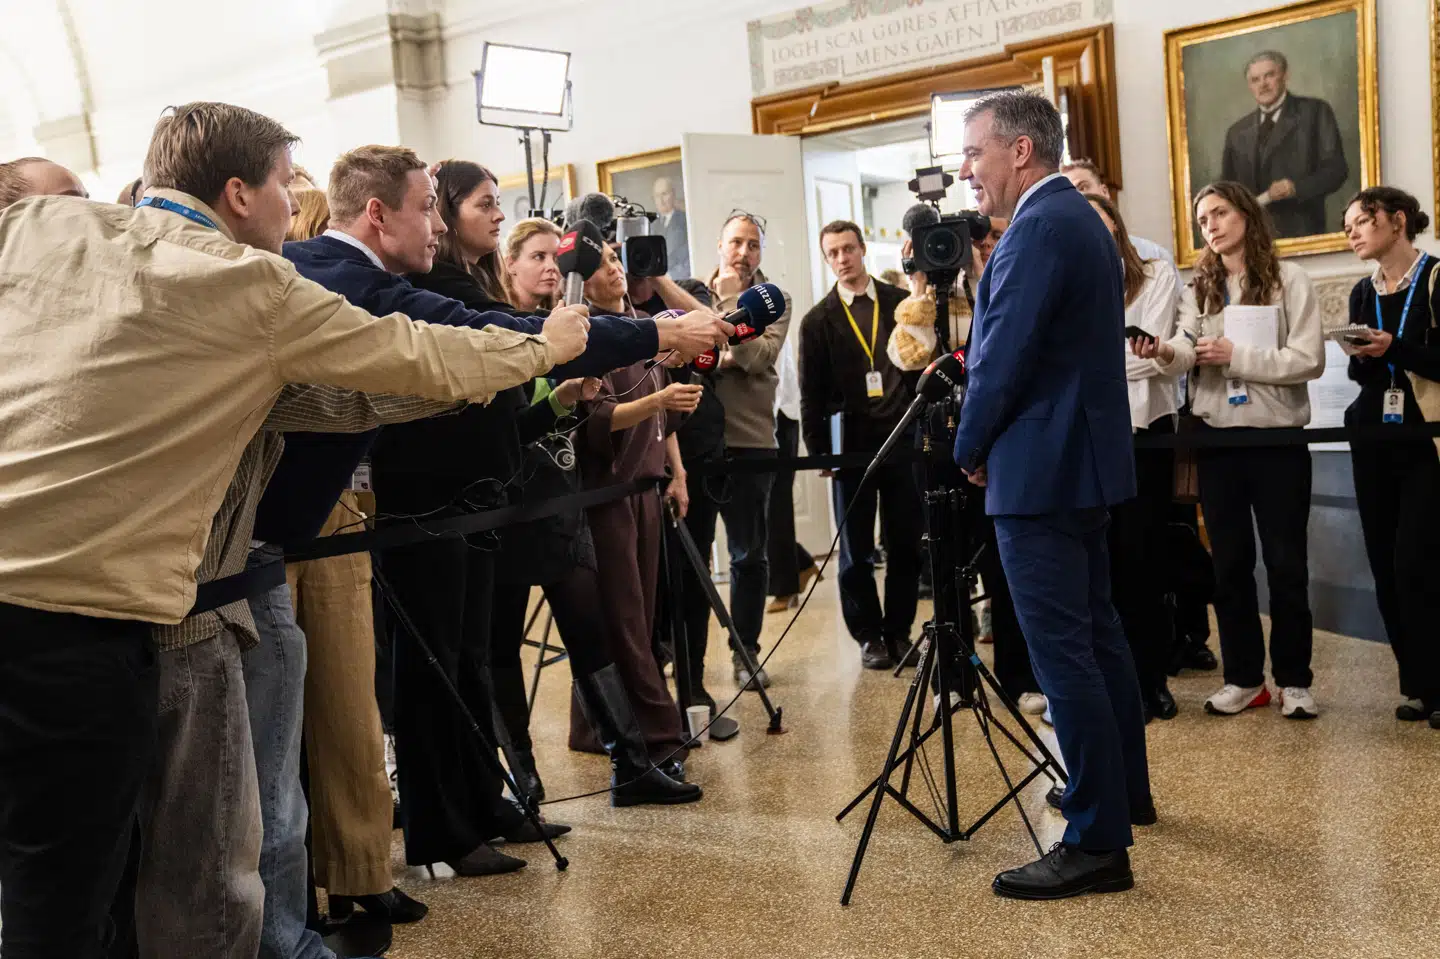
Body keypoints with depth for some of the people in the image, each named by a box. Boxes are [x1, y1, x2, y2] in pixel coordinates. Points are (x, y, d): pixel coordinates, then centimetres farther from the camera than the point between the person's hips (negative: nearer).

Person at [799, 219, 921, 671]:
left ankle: (898, 631, 17)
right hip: (851, 445, 0)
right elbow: (811, 393, 4)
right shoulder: (818, 320, 5)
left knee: (905, 545, 4)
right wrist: (818, 449, -3)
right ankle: (869, 636, 16)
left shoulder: (901, 303, 7)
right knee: (856, 550, 5)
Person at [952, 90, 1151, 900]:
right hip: (1084, 458, 11)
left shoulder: (1038, 228, -16)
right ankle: (1126, 790, 32)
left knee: (1063, 652, -8)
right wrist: (991, 444, 16)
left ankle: (1099, 843, -3)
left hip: (1040, 467, -11)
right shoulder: (1079, 218, 16)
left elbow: (1003, 357, -19)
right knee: (1096, 631, 19)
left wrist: (970, 449, -4)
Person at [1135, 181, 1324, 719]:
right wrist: (1166, 354, -31)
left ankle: (1294, 680, 13)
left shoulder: (1289, 281, -1)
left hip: (1278, 437, -4)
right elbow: (1187, 349, -8)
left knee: (1285, 561, 2)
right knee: (1229, 561, 8)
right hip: (1218, 438, 4)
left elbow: (1310, 360, -11)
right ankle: (1243, 678, 18)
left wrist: (1236, 357, -19)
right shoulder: (1198, 289, 9)